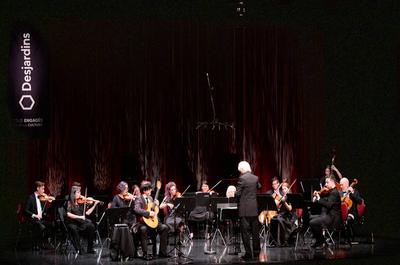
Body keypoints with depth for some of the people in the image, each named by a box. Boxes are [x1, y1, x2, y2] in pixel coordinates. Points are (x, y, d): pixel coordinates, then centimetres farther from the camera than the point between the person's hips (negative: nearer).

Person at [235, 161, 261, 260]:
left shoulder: (242, 178, -13)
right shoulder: (255, 178, 6)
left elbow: (237, 193, -12)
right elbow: (259, 187, 26)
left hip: (244, 209, -6)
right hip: (254, 208, 6)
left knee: (245, 231, -2)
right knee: (255, 231, 12)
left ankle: (248, 253, -3)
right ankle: (256, 252, 18)